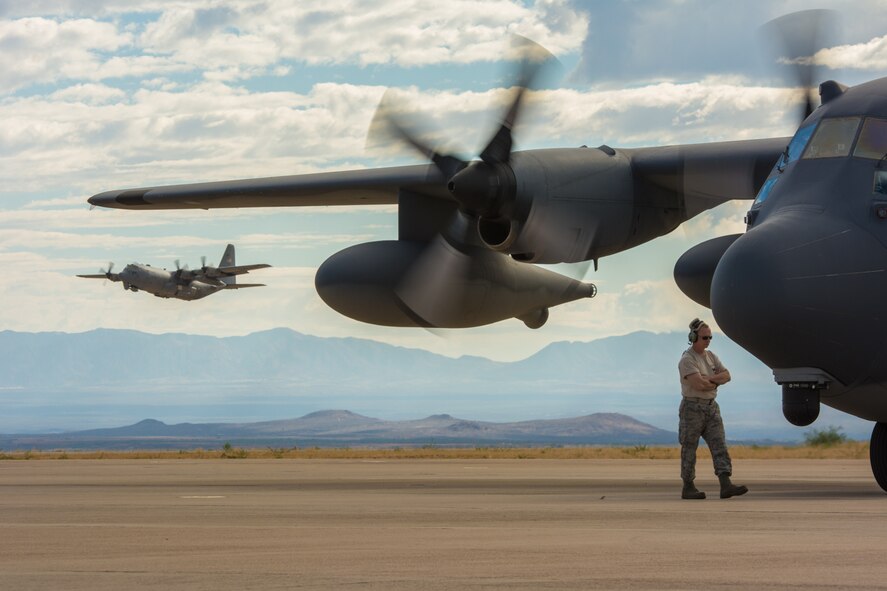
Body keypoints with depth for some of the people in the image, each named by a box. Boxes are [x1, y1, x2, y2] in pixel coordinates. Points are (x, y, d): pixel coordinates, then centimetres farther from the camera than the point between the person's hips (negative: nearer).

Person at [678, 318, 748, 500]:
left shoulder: (711, 356, 13)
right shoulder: (687, 360, -12)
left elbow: (726, 376, 3)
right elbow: (698, 384, -23)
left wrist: (708, 379, -13)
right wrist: (716, 382, -5)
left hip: (711, 407, 7)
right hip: (693, 408, -7)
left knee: (719, 445, -5)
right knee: (689, 449, 0)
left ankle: (726, 485, -14)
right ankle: (688, 488, 8)